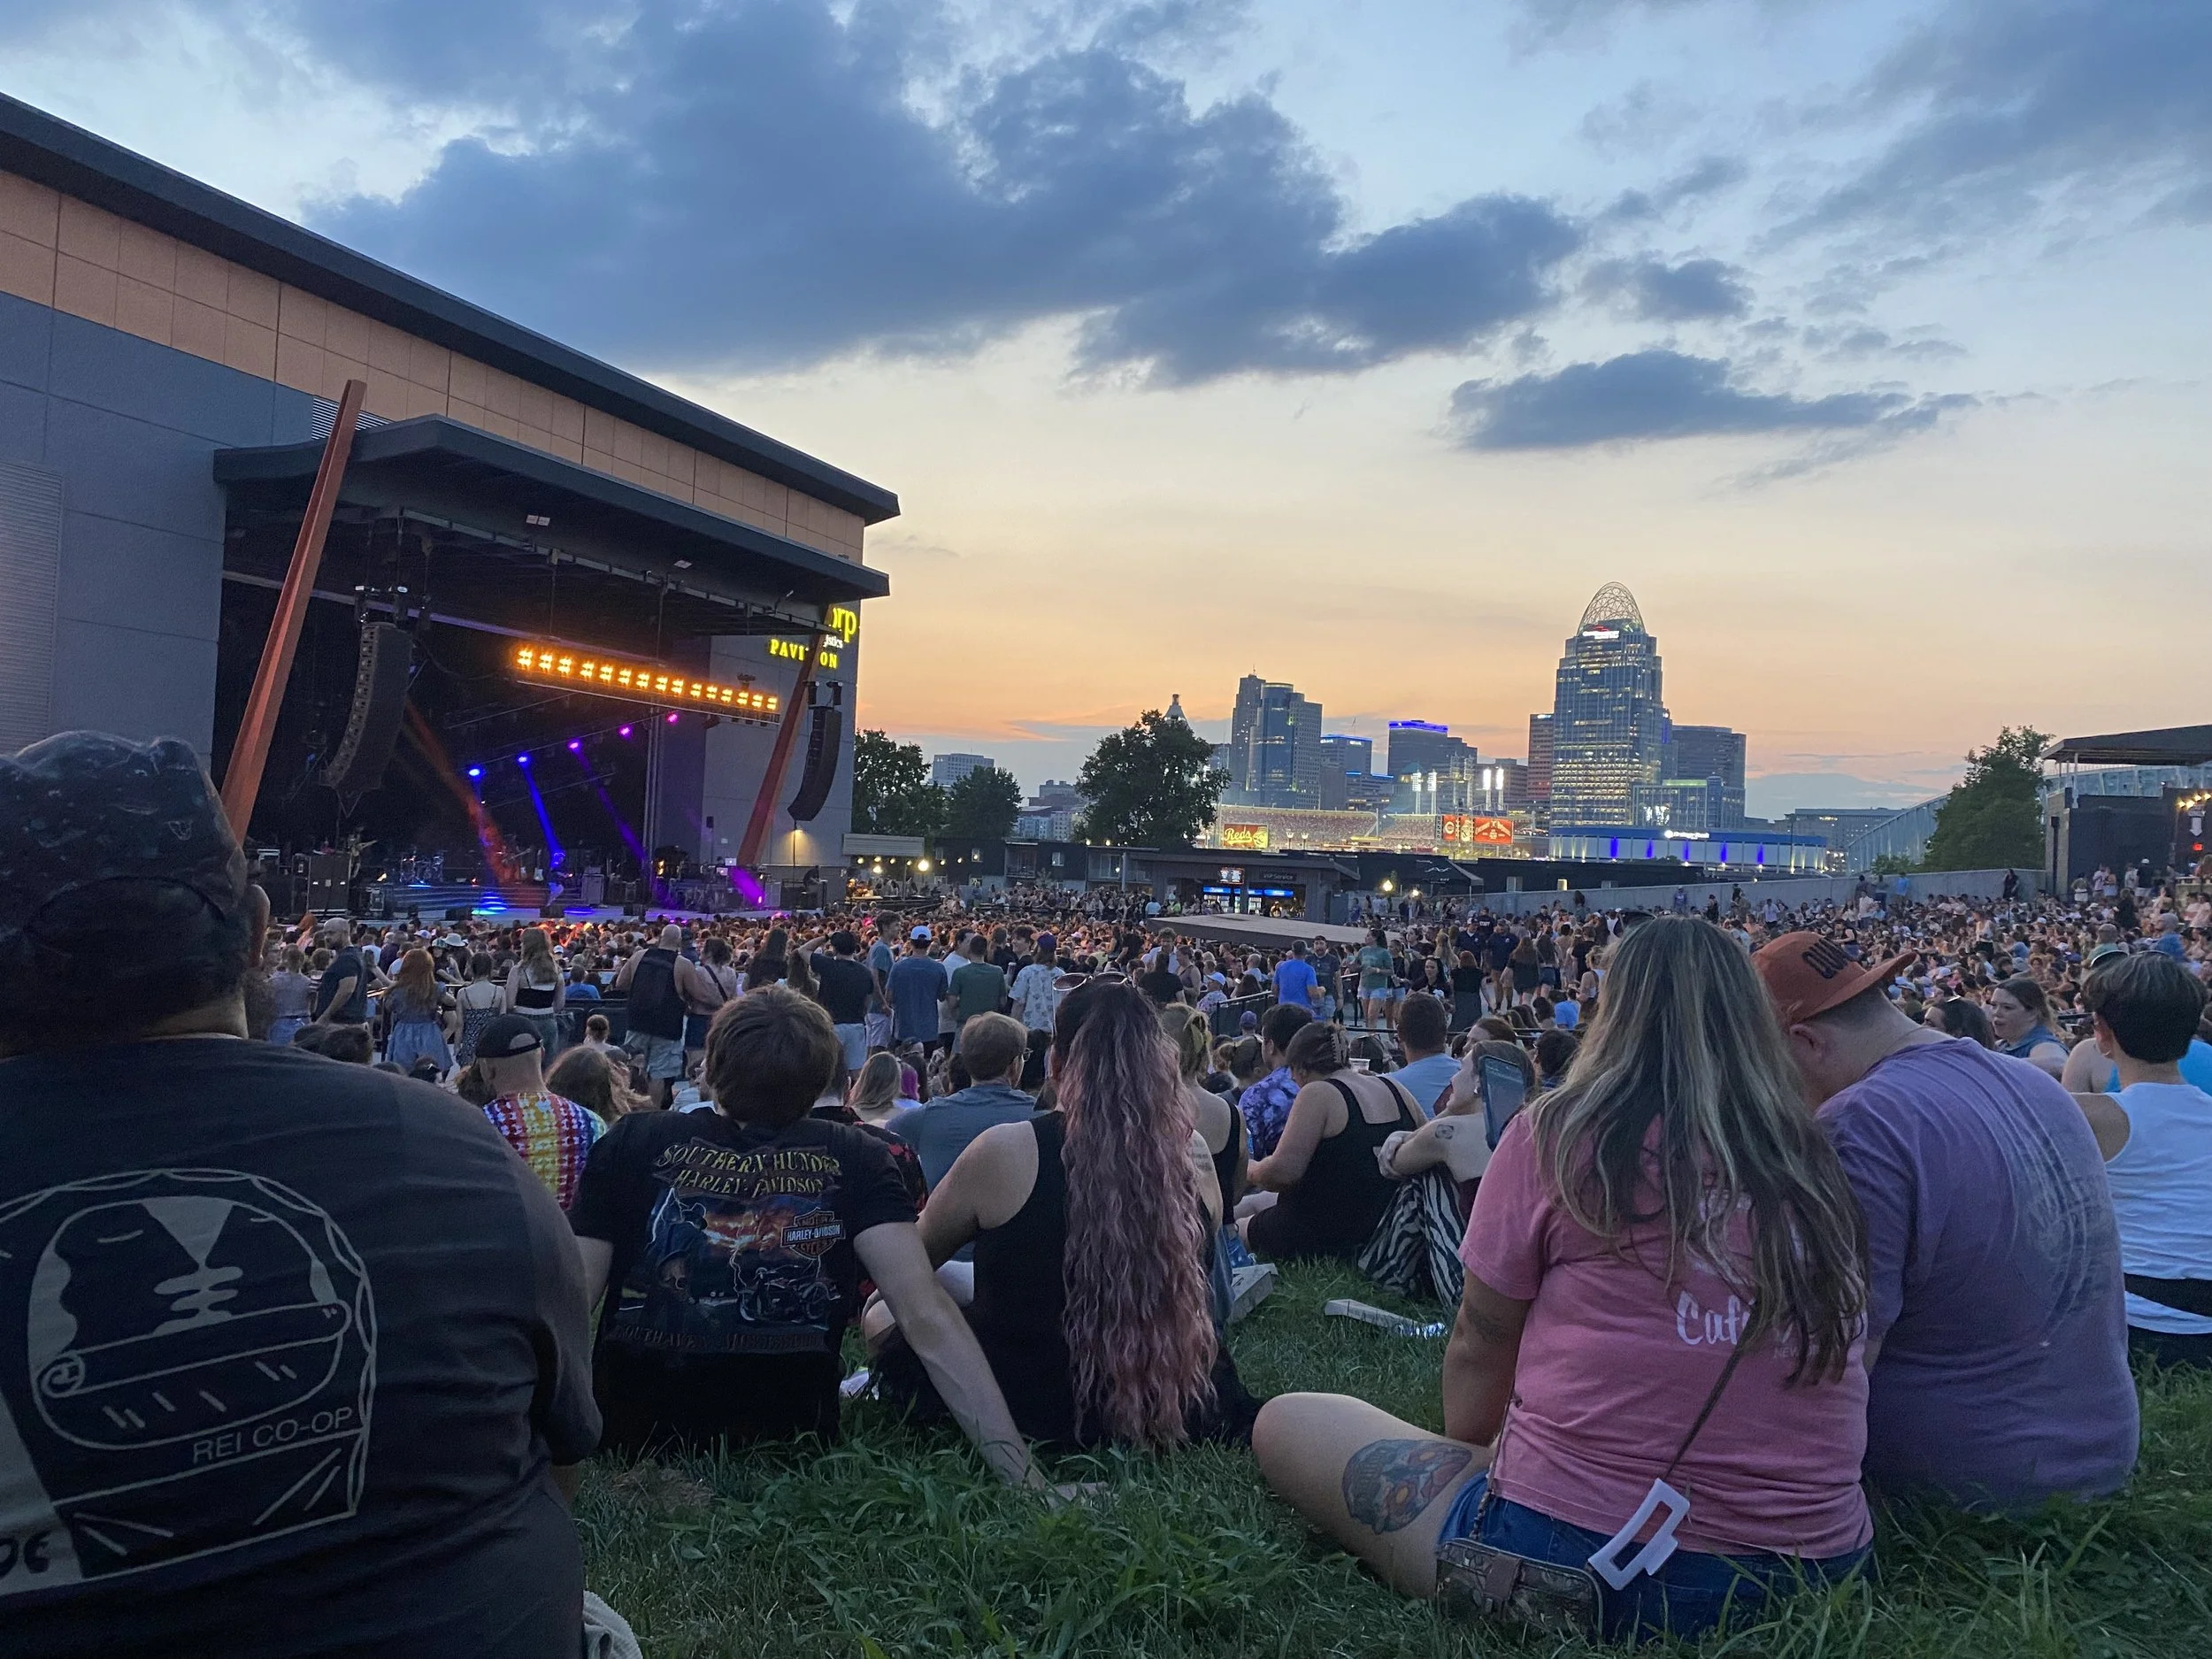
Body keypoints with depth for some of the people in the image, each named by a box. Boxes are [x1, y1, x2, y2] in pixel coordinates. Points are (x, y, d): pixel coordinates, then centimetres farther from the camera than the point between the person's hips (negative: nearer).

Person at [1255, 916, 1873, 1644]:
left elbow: (1479, 1344, 2)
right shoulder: (1817, 1168, 5)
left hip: (1582, 1556, -6)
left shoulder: (1560, 1132, -7)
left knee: (1285, 1424, 12)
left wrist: (1471, 1454, 21)